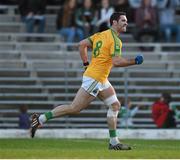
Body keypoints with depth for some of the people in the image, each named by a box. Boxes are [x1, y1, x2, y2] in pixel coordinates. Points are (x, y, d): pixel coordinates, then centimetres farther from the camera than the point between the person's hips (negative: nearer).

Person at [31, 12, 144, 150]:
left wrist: (86, 64, 16)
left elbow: (82, 44, 14)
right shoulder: (115, 40, -14)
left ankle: (114, 142, 12)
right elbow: (116, 62, -24)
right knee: (74, 108, -8)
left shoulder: (101, 35, 12)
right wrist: (134, 61, -14)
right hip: (94, 79, -10)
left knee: (115, 105, 11)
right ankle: (40, 119, -4)